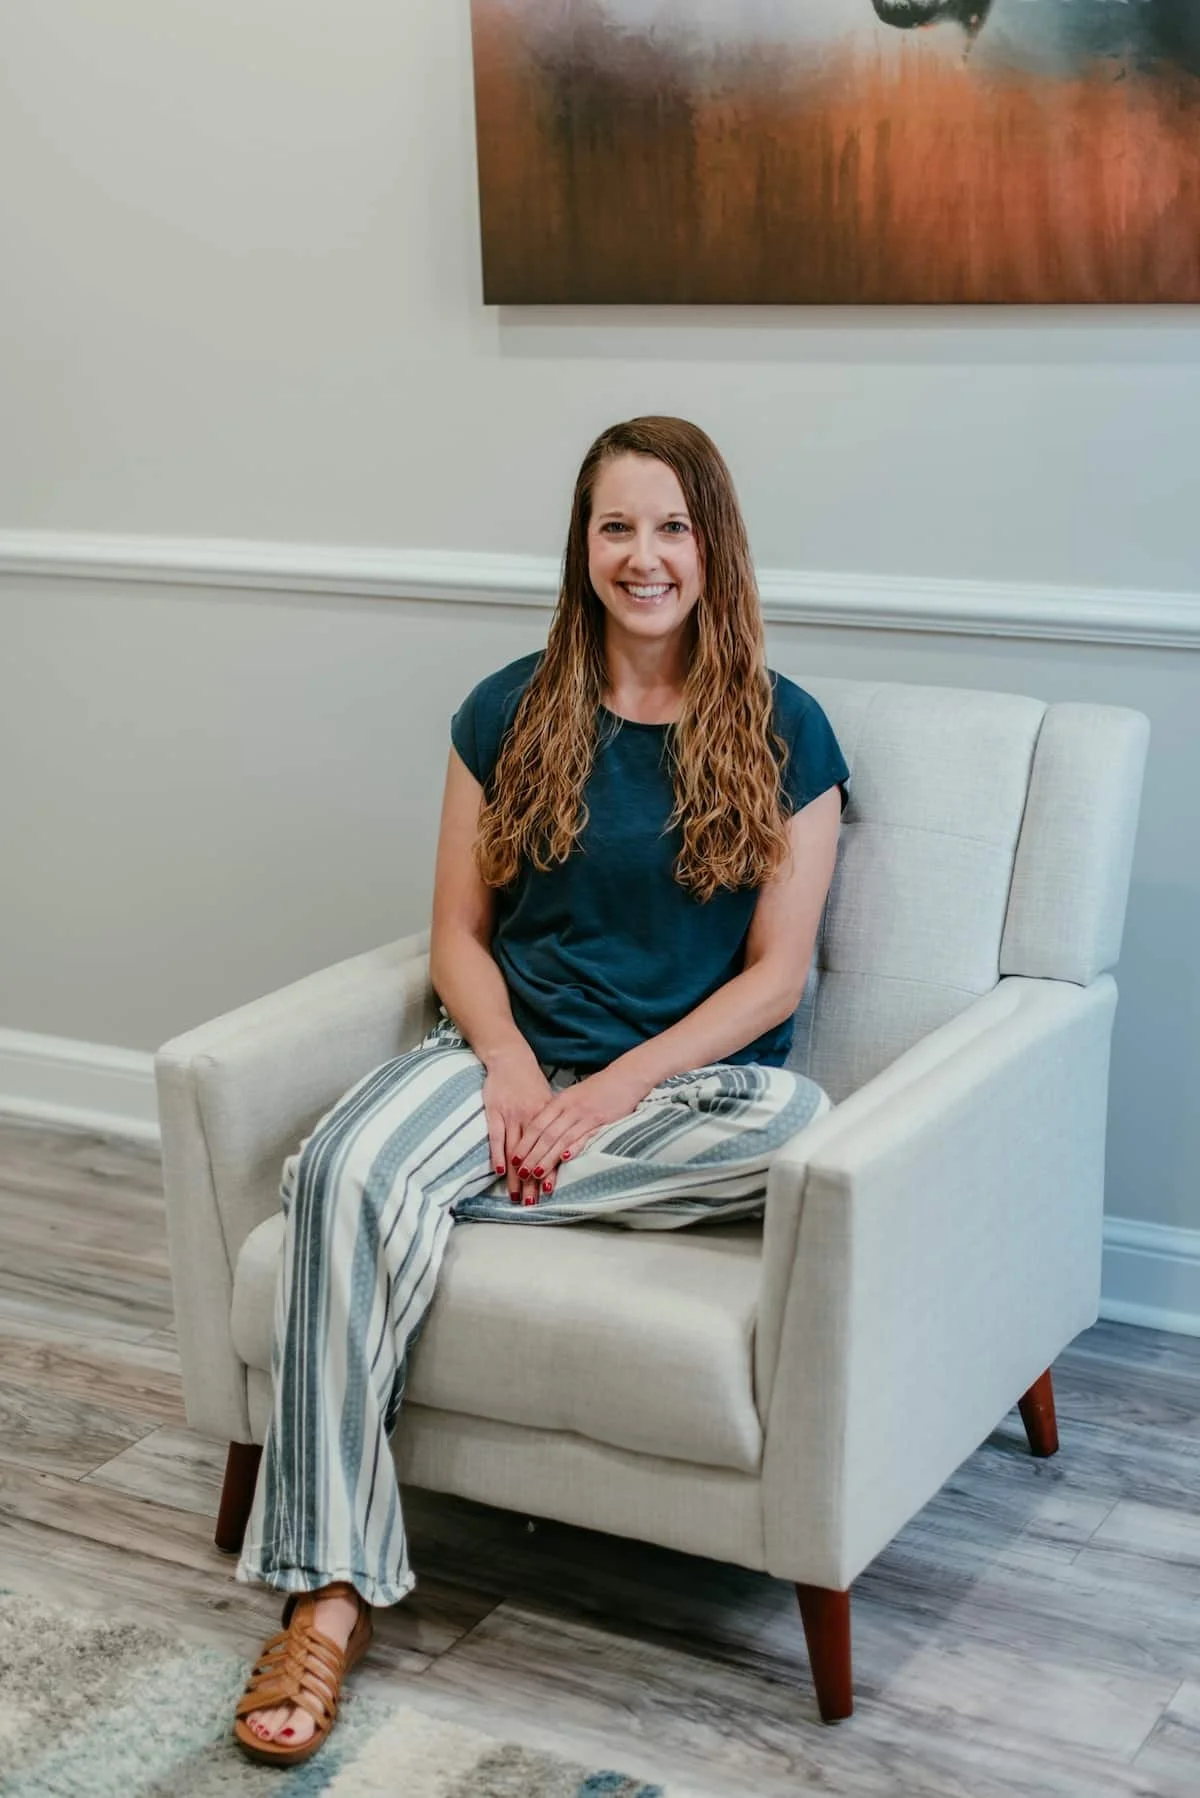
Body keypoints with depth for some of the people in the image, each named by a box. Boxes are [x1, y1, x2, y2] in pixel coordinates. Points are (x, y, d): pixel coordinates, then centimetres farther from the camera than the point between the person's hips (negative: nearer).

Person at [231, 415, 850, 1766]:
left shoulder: (782, 731, 3)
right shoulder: (512, 714, 9)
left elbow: (774, 973, -1)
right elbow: (458, 934, 8)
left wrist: (610, 1092, -13)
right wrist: (511, 1065, -13)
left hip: (686, 1075, -1)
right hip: (510, 1053, 1)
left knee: (805, 1128, -36)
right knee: (346, 1171, -31)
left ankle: (449, 1191, -21)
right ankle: (331, 1590, -29)